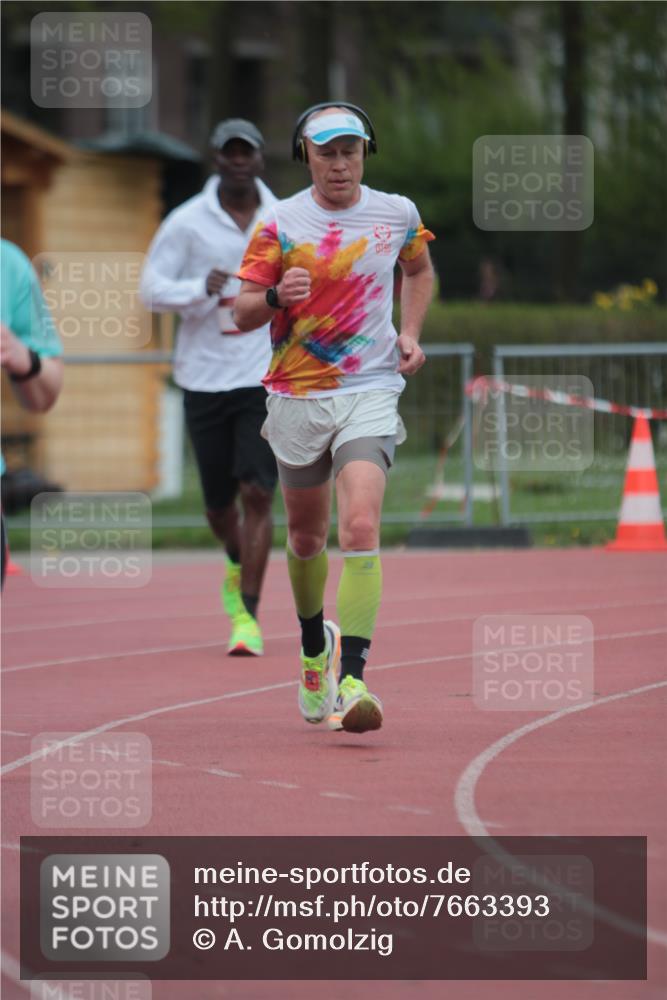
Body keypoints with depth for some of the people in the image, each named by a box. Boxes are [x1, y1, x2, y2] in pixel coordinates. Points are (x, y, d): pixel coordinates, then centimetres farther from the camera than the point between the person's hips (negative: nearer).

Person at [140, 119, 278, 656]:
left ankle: (248, 615, -10)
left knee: (257, 493, -13)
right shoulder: (186, 222, -3)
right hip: (205, 379, 0)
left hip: (266, 379, 0)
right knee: (219, 505, 8)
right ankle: (238, 562, 42)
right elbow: (151, 289, -5)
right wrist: (202, 289, -22)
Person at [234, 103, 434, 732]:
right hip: (297, 397, 1)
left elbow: (419, 271, 24)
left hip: (371, 391, -1)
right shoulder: (279, 224, -3)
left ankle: (351, 679, -24)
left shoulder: (397, 214, 3)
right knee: (306, 537, 14)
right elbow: (243, 314, -3)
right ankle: (314, 643, 43)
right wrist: (276, 296, -25)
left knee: (360, 527, -20)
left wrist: (410, 334, 8)